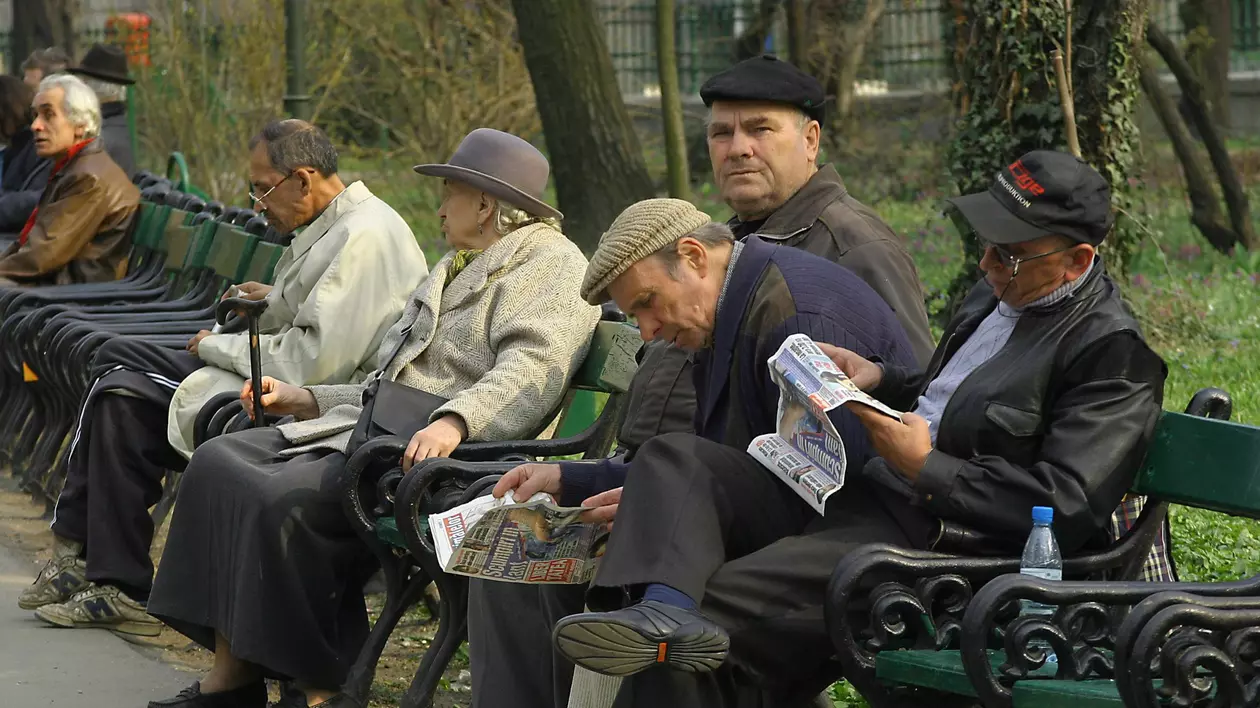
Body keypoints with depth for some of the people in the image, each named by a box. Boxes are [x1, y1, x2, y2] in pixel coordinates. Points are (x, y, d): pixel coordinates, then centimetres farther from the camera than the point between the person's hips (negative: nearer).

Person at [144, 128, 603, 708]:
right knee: (219, 463, -5)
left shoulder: (551, 263, -4)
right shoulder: (459, 269, 29)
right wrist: (308, 400, 22)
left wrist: (453, 422, -38)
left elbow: (532, 370, -23)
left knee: (284, 500, -28)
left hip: (425, 445, -10)